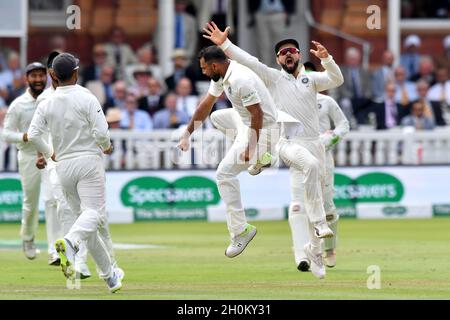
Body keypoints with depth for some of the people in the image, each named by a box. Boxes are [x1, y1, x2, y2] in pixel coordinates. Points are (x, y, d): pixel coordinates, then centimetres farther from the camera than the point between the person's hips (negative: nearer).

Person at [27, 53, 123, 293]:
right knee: (93, 211, -11)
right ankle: (70, 242, -43)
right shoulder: (87, 99, -7)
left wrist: (48, 153, 15)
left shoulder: (46, 104, 3)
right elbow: (101, 132, -14)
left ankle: (108, 274, 13)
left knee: (80, 214, 11)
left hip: (64, 165, 5)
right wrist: (107, 146, 8)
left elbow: (33, 135, -4)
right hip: (88, 160, -5)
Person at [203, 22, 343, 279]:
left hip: (315, 144, 3)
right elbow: (249, 62, -2)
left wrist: (326, 59, -22)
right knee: (311, 164, -36)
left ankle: (315, 250, 15)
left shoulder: (311, 79, 13)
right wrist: (225, 44, -14)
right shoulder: (274, 78, 9)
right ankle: (319, 223, -37)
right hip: (289, 143, -3)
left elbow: (337, 80, -4)